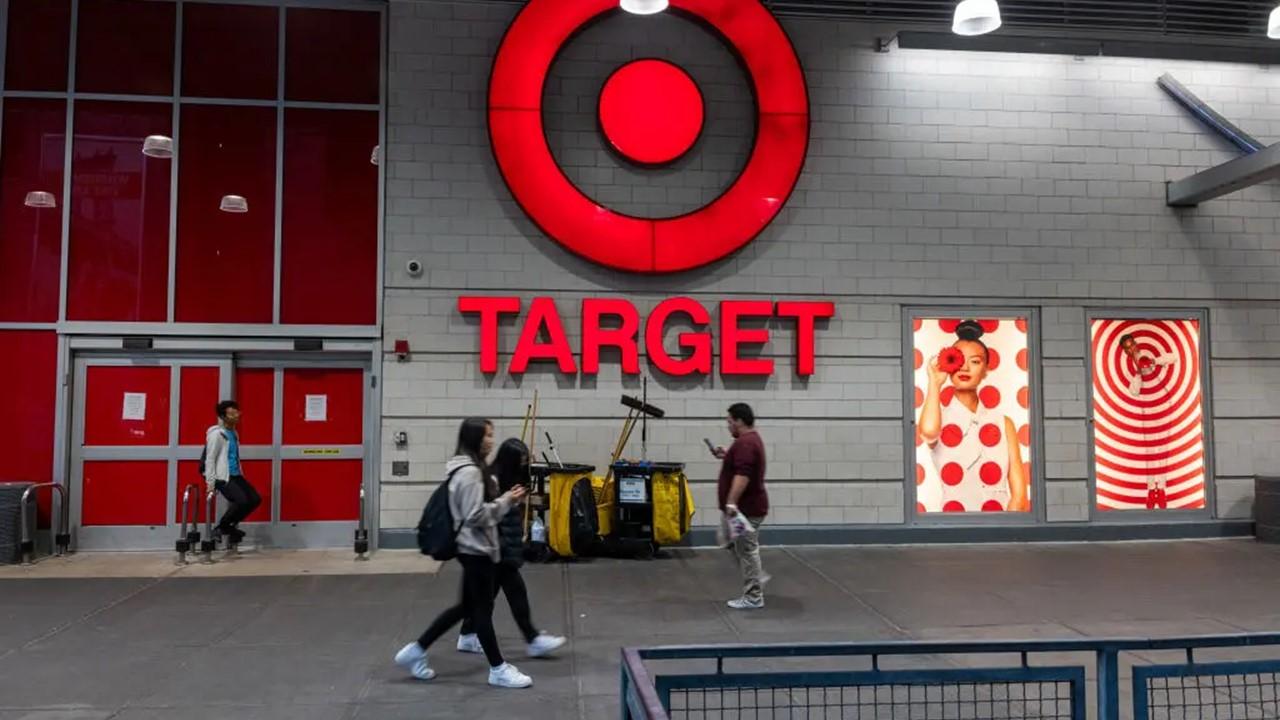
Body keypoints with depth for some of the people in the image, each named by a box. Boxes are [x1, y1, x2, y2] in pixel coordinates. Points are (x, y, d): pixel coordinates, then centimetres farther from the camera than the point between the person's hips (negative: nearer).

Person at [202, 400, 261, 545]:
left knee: (255, 499, -2)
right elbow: (210, 459, -13)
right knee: (242, 501, -23)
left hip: (235, 475, 8)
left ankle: (230, 525, 13)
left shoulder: (233, 433, 14)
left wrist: (240, 474, 16)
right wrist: (210, 483, -15)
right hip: (222, 477, -8)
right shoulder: (216, 434, -11)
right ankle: (223, 526, 1)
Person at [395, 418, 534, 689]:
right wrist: (506, 502, -15)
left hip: (476, 548, 11)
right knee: (482, 609, 2)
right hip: (475, 549, -11)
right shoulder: (469, 472, -20)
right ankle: (498, 669, 13)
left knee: (468, 606, 17)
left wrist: (506, 499, 6)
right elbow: (476, 516, -23)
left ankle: (416, 650, 23)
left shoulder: (471, 469, 13)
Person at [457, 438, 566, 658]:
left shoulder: (511, 479, 11)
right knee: (517, 591, -3)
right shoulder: (493, 481, -19)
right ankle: (534, 640, 4)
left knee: (488, 592, 14)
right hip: (499, 549, -10)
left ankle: (467, 636, 24)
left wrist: (519, 539, 20)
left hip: (510, 548, 10)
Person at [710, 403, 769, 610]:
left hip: (746, 509, -11)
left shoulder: (745, 443, -22)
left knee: (747, 550, -3)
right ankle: (757, 576, 25)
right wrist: (726, 456, 15)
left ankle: (753, 597, 5)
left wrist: (731, 503, -33)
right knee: (736, 545, 21)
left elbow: (742, 475, -31)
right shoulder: (750, 439, 13)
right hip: (745, 506, 11)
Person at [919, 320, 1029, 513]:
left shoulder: (1003, 423, 7)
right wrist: (935, 383, -7)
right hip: (953, 509, -1)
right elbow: (929, 432, -20)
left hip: (1001, 509, 1)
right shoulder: (940, 420, 5)